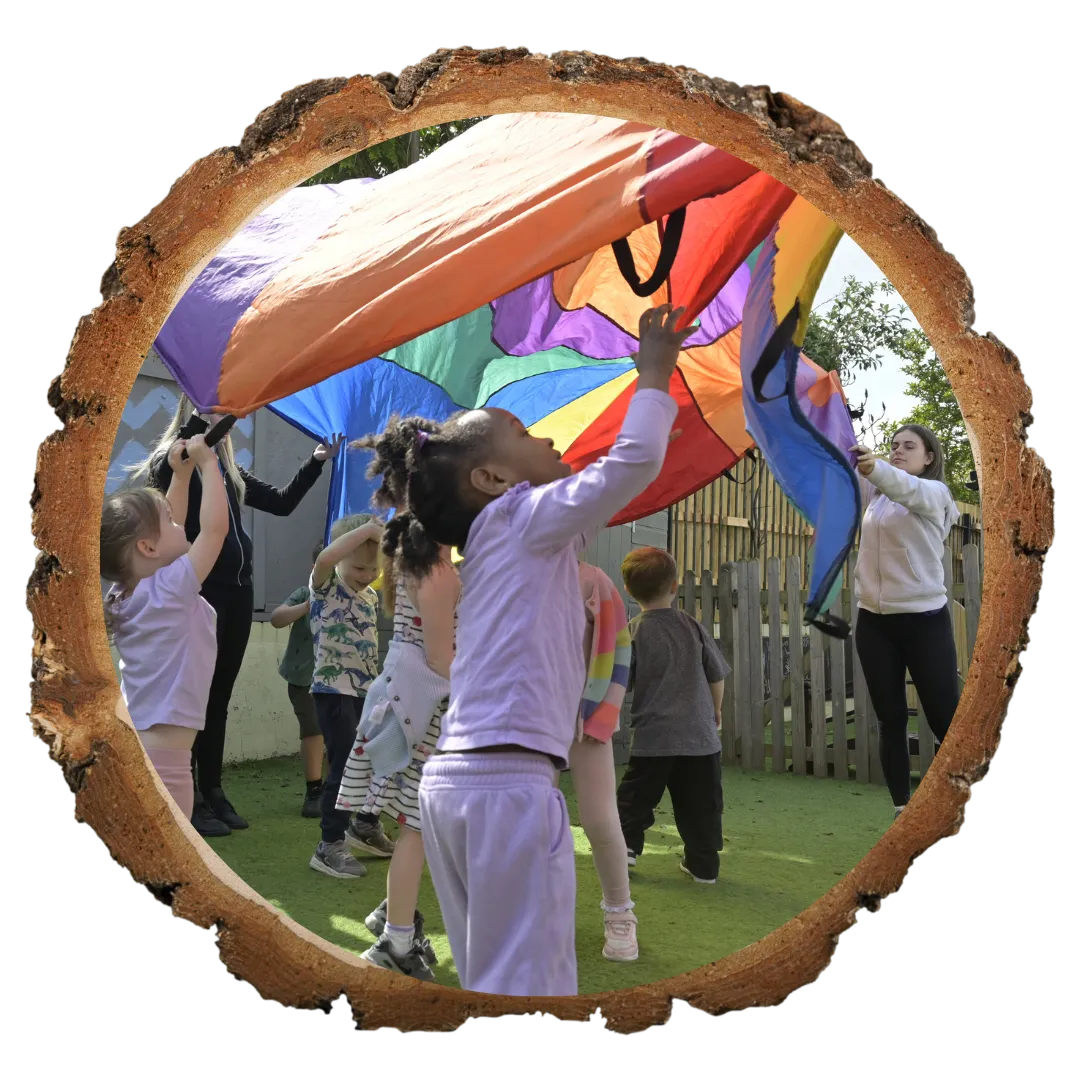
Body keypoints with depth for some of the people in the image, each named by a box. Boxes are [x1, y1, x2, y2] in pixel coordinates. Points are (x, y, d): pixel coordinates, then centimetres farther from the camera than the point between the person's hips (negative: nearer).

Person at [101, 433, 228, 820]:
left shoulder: (130, 591, 8)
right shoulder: (169, 589, -16)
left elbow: (170, 530, 21)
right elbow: (215, 527, -18)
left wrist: (181, 473, 16)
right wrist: (207, 463, -7)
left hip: (135, 749, 9)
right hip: (158, 758, -9)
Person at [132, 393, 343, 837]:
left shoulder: (232, 472, 16)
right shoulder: (173, 463, -1)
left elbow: (282, 503, 19)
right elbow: (169, 470, -25)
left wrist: (316, 463, 12)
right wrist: (199, 417, -29)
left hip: (237, 590, 6)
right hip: (199, 590, -6)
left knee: (220, 696, 11)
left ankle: (213, 791, 19)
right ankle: (189, 800, 3)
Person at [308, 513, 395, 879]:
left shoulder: (371, 596, 11)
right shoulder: (326, 586, -9)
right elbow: (325, 557, -32)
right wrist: (366, 529, -29)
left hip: (366, 690, 7)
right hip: (333, 689, -7)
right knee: (344, 765, -9)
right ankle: (329, 847, 0)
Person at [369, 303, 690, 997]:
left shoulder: (509, 539, 23)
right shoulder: (520, 517, 0)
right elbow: (635, 463, -8)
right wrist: (655, 378, 6)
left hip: (453, 781, 9)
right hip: (508, 781, -9)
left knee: (493, 981, 12)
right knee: (530, 986, -7)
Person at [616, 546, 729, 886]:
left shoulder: (632, 632, -7)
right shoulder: (693, 627, 0)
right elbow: (717, 676, 8)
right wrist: (715, 710, 25)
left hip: (652, 737, -2)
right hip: (699, 734, 2)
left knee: (636, 795, 15)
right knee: (701, 802, 9)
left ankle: (626, 845, 8)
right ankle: (703, 864, 13)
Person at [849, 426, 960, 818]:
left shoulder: (934, 492, -3)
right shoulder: (874, 494, 13)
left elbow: (905, 488, -26)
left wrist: (872, 467, -48)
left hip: (924, 620, -4)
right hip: (874, 621, 4)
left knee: (946, 720, -2)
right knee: (890, 720, 6)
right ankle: (902, 809, 12)